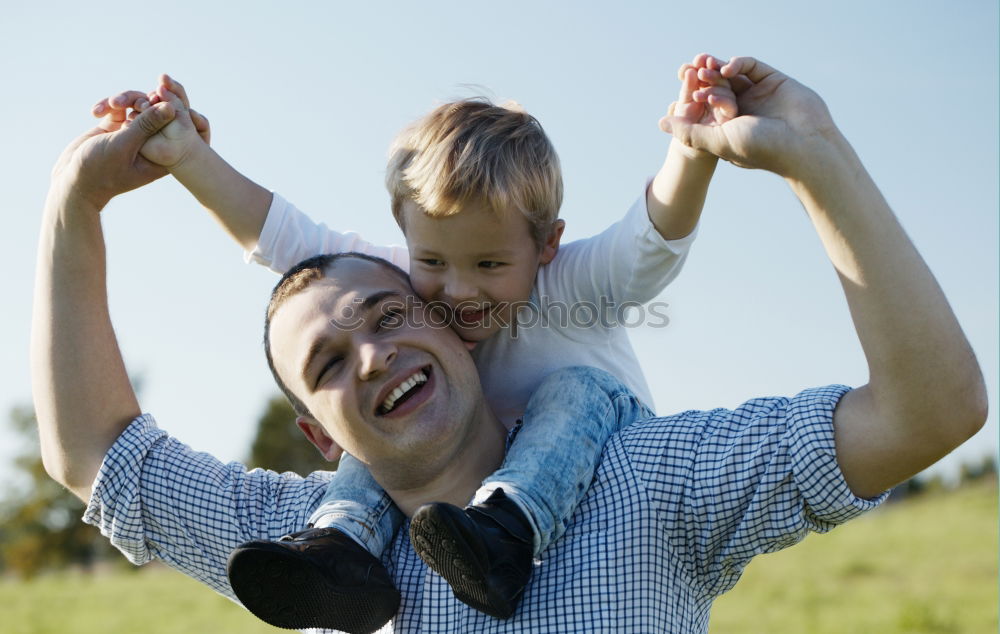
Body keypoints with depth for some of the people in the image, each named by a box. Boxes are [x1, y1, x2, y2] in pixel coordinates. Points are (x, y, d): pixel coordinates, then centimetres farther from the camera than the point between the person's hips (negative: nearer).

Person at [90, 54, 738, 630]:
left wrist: (695, 154, -58)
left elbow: (656, 237, -38)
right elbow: (286, 236, -10)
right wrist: (188, 156, -17)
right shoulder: (402, 285, -9)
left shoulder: (574, 284, -20)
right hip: (474, 475, 4)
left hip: (603, 485, -4)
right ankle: (343, 544, -30)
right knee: (392, 413, -14)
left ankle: (505, 532, -48)